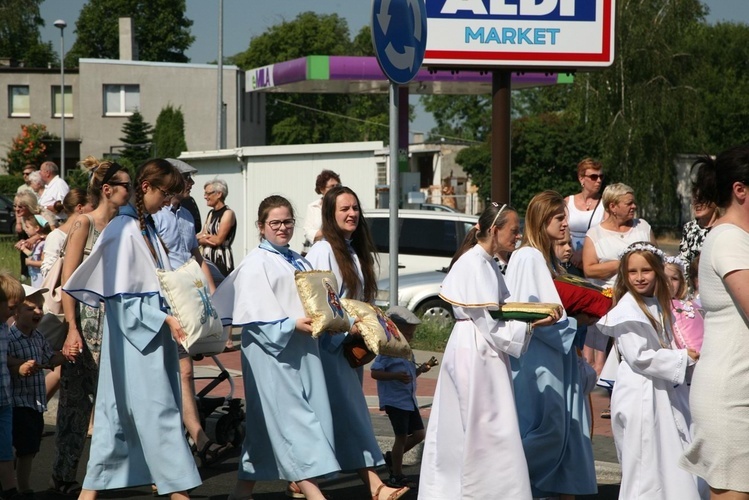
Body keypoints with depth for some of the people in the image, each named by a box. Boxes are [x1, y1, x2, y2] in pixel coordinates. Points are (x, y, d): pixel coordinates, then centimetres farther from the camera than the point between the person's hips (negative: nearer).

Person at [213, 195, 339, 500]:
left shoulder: (299, 262, 17)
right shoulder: (256, 263, -6)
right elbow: (255, 313, -14)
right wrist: (291, 325, -21)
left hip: (301, 348, 7)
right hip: (271, 351, -7)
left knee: (266, 421, 9)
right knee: (291, 416, -11)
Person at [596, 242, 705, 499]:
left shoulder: (658, 305, 13)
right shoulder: (627, 309, -13)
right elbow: (639, 357, -19)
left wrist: (688, 357, 4)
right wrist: (683, 359, -15)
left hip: (666, 392, 8)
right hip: (641, 396, -8)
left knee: (673, 464, 10)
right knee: (647, 466, -5)